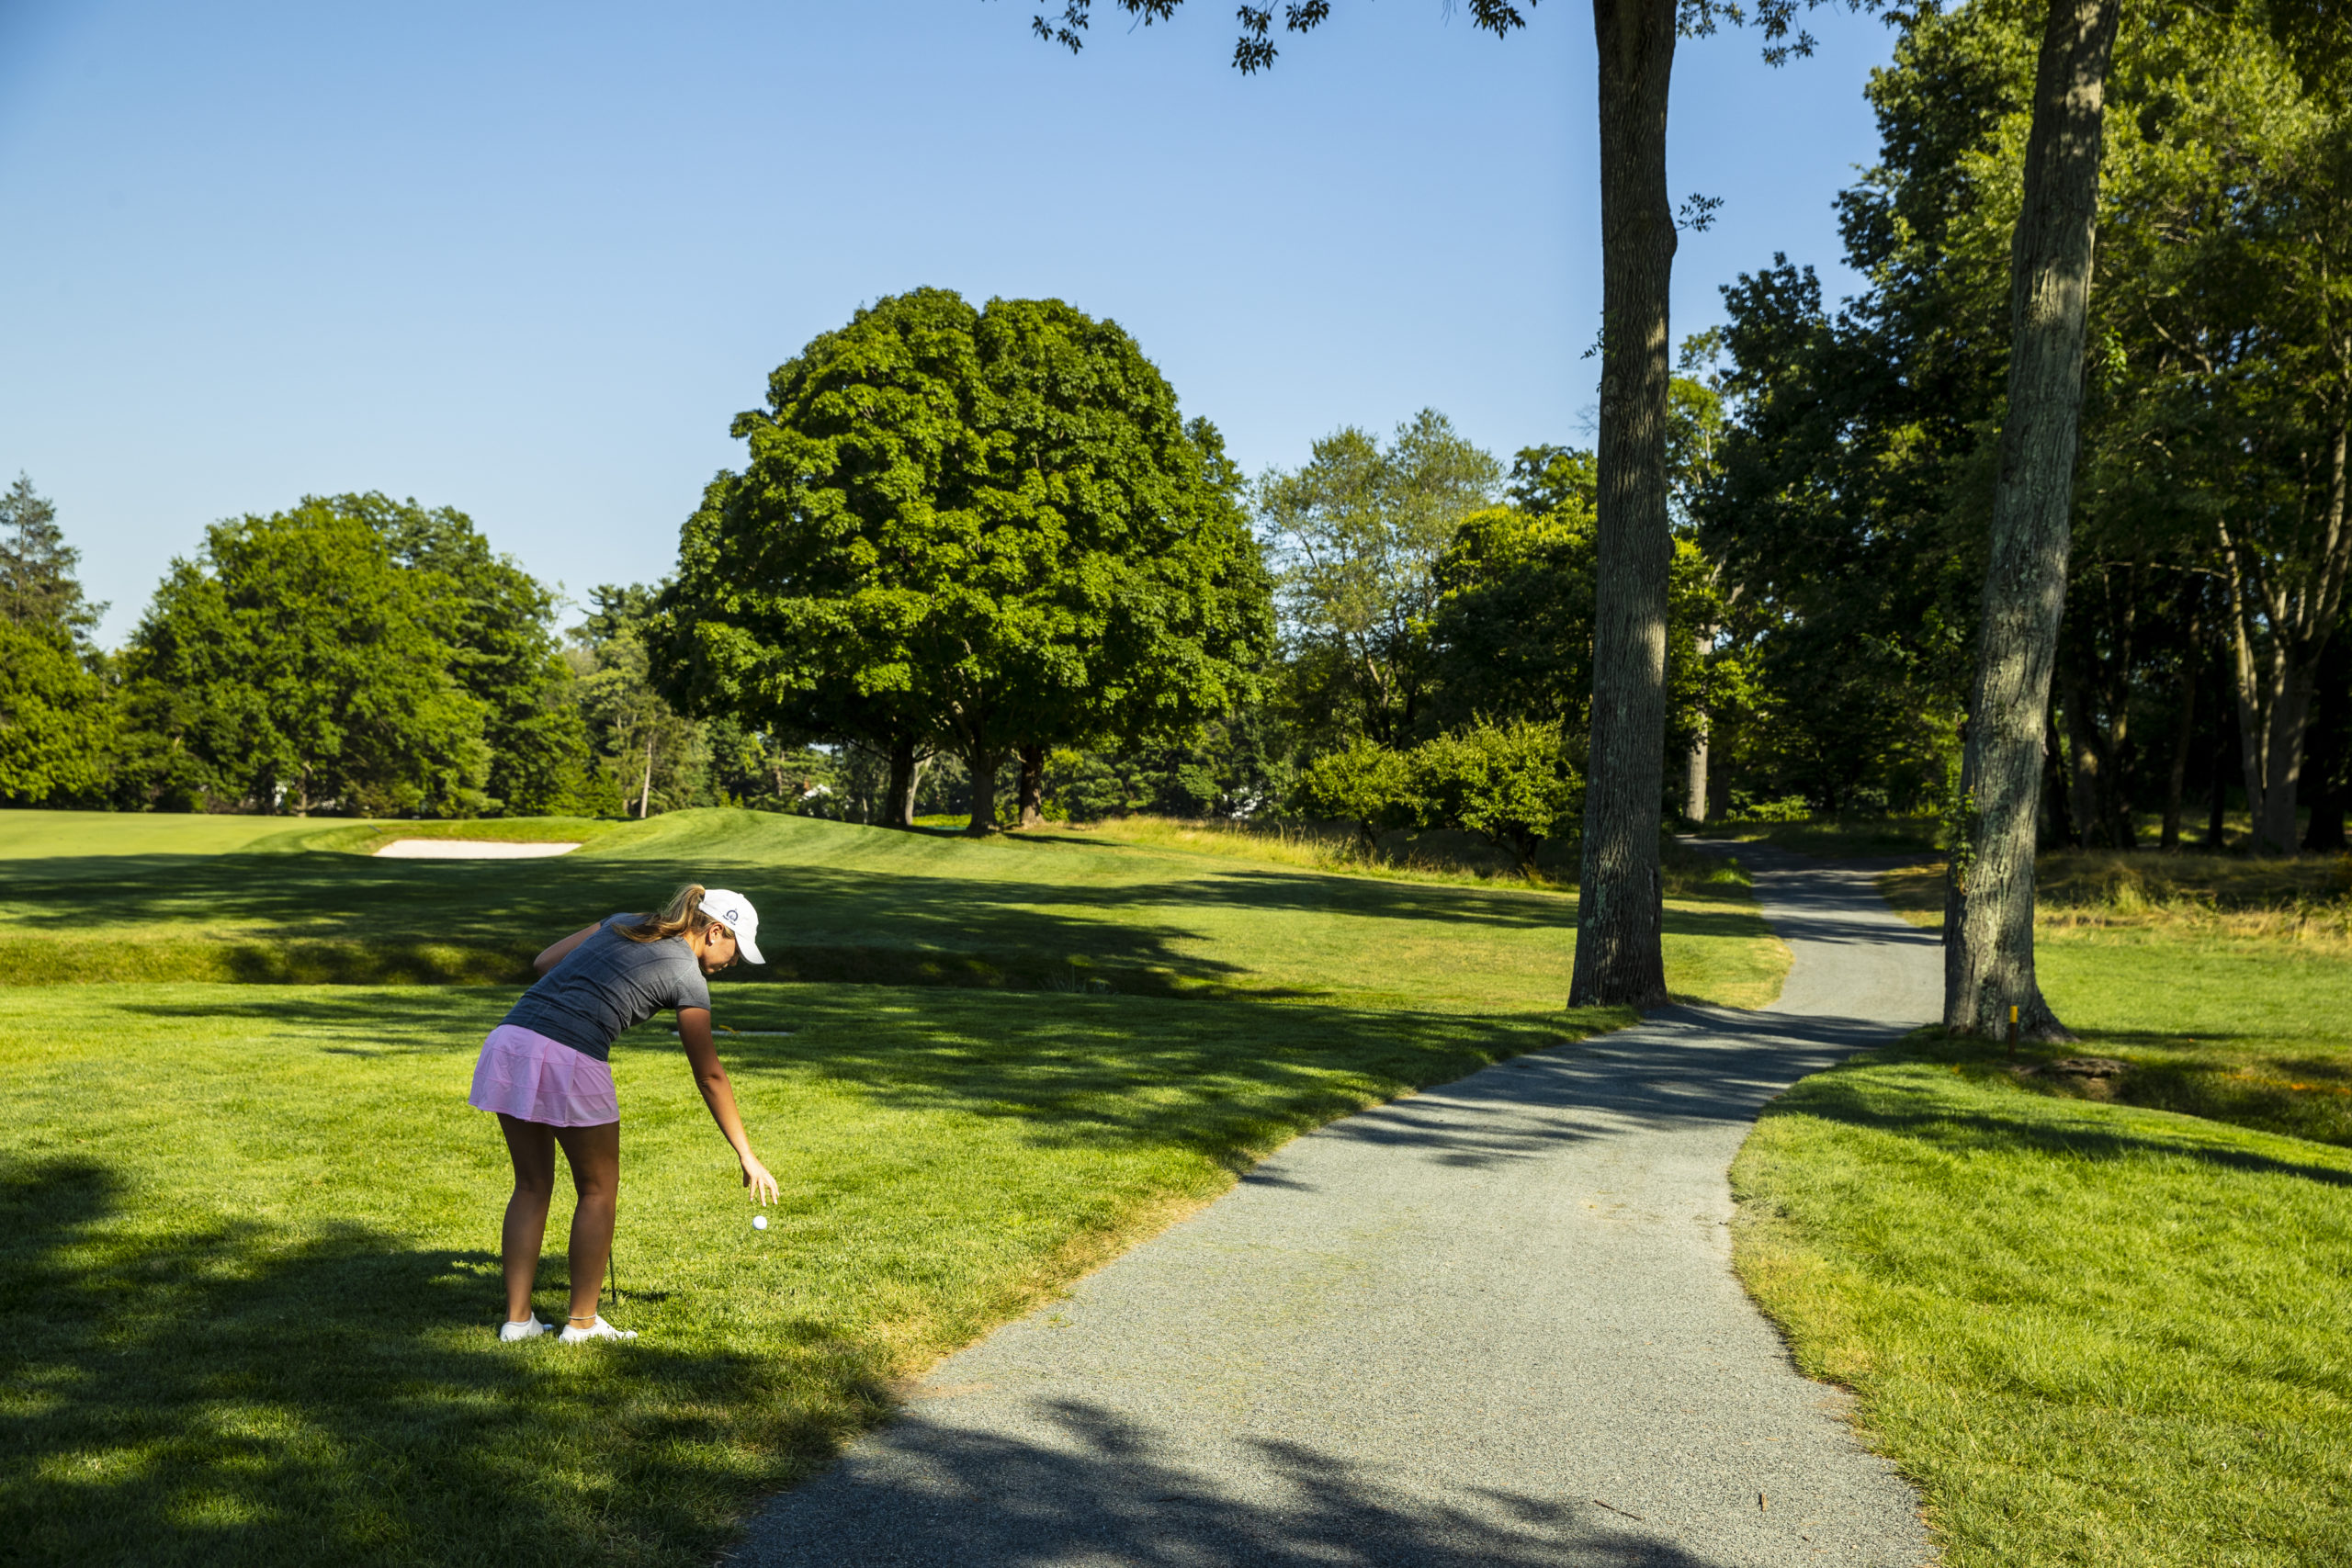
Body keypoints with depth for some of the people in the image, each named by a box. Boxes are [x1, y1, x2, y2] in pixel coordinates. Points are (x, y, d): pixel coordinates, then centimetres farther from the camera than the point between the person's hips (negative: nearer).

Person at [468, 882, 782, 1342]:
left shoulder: (623, 923, 22)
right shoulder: (688, 977, 5)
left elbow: (544, 962, 22)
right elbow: (710, 1077, 9)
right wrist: (747, 1155, 15)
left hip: (509, 1040, 7)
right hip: (571, 1062, -7)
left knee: (532, 1186, 18)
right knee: (598, 1190, 12)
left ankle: (517, 1319, 22)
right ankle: (582, 1322, 19)